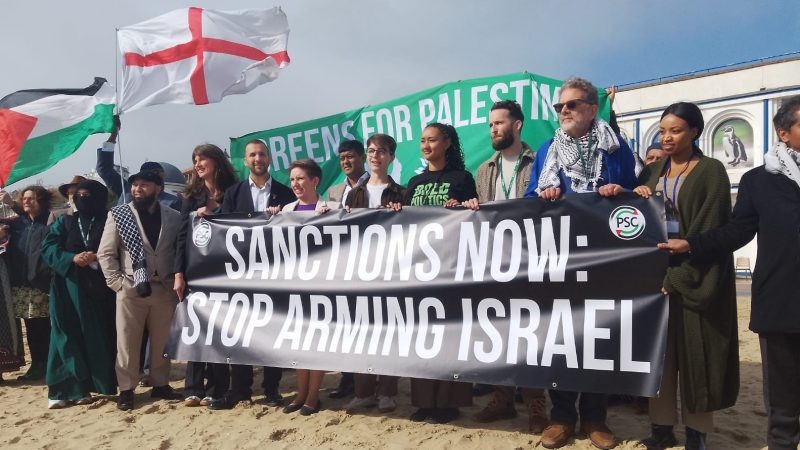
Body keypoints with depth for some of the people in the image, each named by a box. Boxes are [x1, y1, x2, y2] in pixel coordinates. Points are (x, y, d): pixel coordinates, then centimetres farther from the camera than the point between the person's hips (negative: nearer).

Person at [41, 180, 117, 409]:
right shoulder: (64, 222, 11)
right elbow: (48, 248, 2)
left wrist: (100, 257, -18)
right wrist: (72, 258, -15)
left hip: (101, 287, -1)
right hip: (70, 288, 1)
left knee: (100, 337, 2)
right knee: (68, 337, 0)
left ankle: (105, 383, 12)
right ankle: (64, 389, 5)